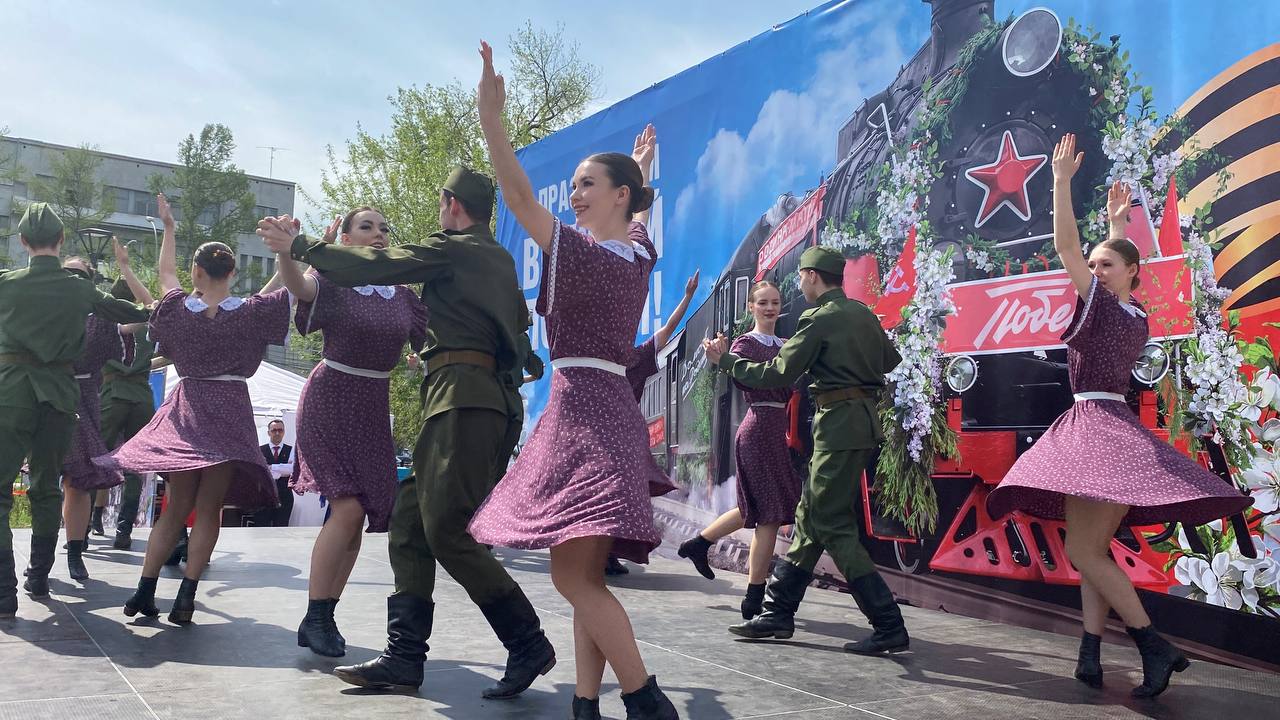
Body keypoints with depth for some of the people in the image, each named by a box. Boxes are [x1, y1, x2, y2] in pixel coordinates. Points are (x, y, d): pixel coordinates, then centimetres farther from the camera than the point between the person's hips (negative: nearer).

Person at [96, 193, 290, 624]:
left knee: (177, 506, 12)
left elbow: (166, 273, 22)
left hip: (186, 410, 3)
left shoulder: (177, 309, 3)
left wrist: (168, 226, 34)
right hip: (230, 411, -3)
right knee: (208, 508, 1)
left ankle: (144, 591, 10)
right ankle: (186, 595, -4)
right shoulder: (250, 312, -6)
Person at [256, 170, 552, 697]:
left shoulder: (452, 248, 0)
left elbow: (374, 265, -2)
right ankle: (403, 658, 4)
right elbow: (520, 322, 34)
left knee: (448, 532, -12)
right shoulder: (500, 260, 25)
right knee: (409, 524, 6)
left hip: (463, 396, -9)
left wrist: (297, 246, 9)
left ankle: (528, 643, -5)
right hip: (493, 394, 9)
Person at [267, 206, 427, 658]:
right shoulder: (332, 284, -5)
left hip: (373, 410, 5)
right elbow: (295, 283, -26)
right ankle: (314, 619, -4)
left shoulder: (404, 298, 8)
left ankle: (324, 618, 16)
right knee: (348, 507, -17)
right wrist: (285, 246, -46)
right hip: (329, 403, -5)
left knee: (355, 517, 4)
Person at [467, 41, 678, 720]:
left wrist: (491, 119, -17)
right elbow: (637, 214, 37)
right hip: (609, 405, 9)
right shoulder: (639, 254, 14)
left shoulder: (582, 252, -9)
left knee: (572, 572, -12)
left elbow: (520, 199, -15)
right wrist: (642, 170, 53)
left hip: (581, 407, -9)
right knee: (585, 573, 8)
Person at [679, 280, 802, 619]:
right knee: (771, 514, -7)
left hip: (776, 429, 8)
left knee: (757, 509, 18)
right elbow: (741, 379, -24)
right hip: (760, 428, -8)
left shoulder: (784, 346, 15)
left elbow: (788, 390, 7)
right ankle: (754, 601, -1)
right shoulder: (745, 343, -6)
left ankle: (698, 543, 36)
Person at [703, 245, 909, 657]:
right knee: (810, 515, 13)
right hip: (865, 418, 9)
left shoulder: (820, 318, -10)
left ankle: (888, 627, -6)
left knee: (832, 525, -5)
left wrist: (726, 361, -3)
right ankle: (778, 612, 19)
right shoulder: (864, 314, 15)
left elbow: (778, 375, -13)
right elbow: (890, 360, 23)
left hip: (839, 422, -9)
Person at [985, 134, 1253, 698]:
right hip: (1115, 428, 10)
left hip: (1097, 426, -10)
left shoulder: (1103, 305, -9)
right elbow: (1114, 256, 33)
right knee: (1092, 549, 8)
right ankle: (1091, 651, 6)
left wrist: (1062, 179, -12)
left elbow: (1065, 246, -13)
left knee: (1083, 550, -11)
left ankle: (1157, 647, -10)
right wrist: (1117, 223, 43)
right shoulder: (1136, 317, 14)